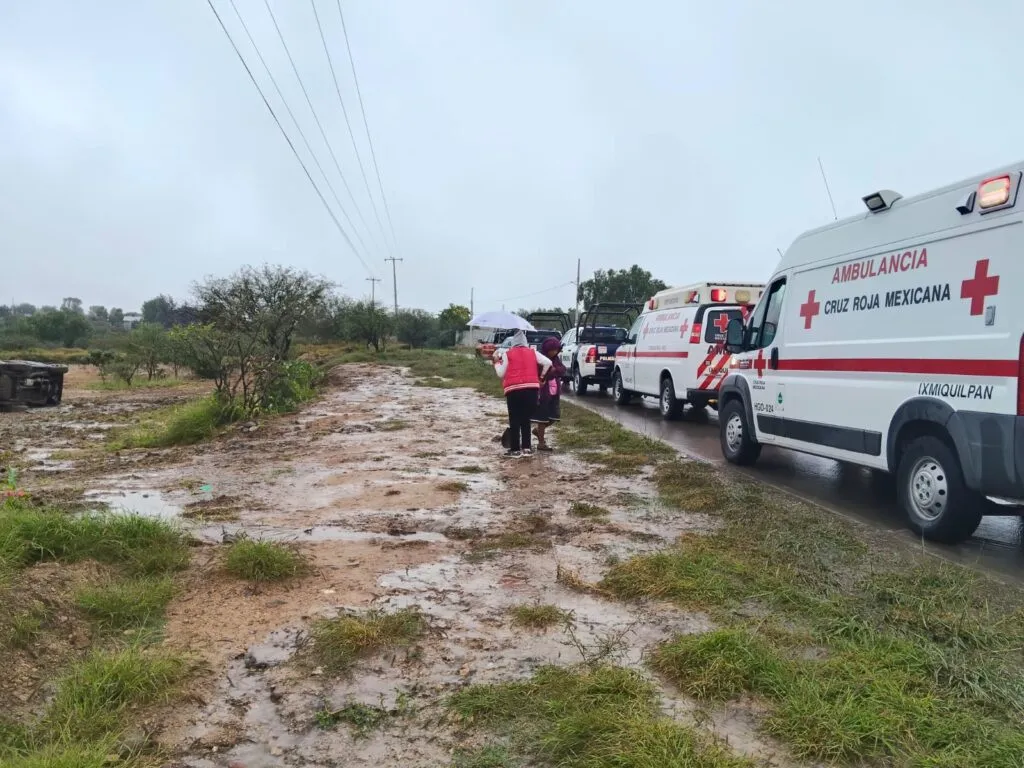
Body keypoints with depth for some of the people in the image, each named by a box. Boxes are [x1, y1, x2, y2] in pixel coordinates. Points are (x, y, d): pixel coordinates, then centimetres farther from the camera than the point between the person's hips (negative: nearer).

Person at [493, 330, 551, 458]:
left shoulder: (507, 354, 3)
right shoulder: (532, 352, 11)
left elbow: (501, 374, 3)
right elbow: (548, 363, 6)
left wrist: (497, 362, 17)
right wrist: (541, 376, 19)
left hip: (514, 390, -3)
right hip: (531, 388, 3)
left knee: (514, 421, 3)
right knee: (526, 420, 13)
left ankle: (515, 450, 2)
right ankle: (526, 448, 11)